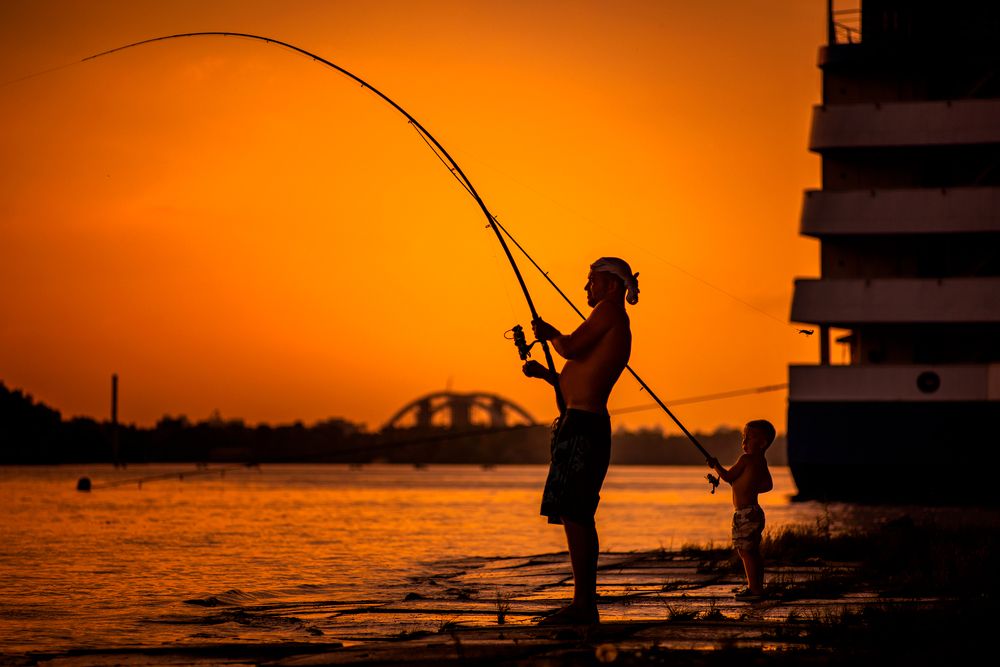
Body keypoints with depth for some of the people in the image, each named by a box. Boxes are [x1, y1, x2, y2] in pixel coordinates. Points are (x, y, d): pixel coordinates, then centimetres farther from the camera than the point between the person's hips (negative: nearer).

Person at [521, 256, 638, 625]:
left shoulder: (610, 310, -4)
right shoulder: (615, 331, 25)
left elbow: (571, 347, -14)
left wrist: (550, 333, 6)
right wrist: (544, 373, 18)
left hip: (584, 424, -11)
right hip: (581, 424, 11)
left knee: (574, 513, -13)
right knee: (576, 515, 11)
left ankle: (583, 605, -15)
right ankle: (585, 604, 12)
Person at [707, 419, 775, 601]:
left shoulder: (746, 459, -15)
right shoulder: (761, 462, 12)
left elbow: (727, 477, -10)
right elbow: (768, 485, 22)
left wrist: (715, 465, 6)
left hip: (745, 513, -10)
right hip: (754, 511, 10)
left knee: (745, 551, -8)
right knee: (753, 552, 14)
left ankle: (754, 589, -10)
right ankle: (757, 587, 17)